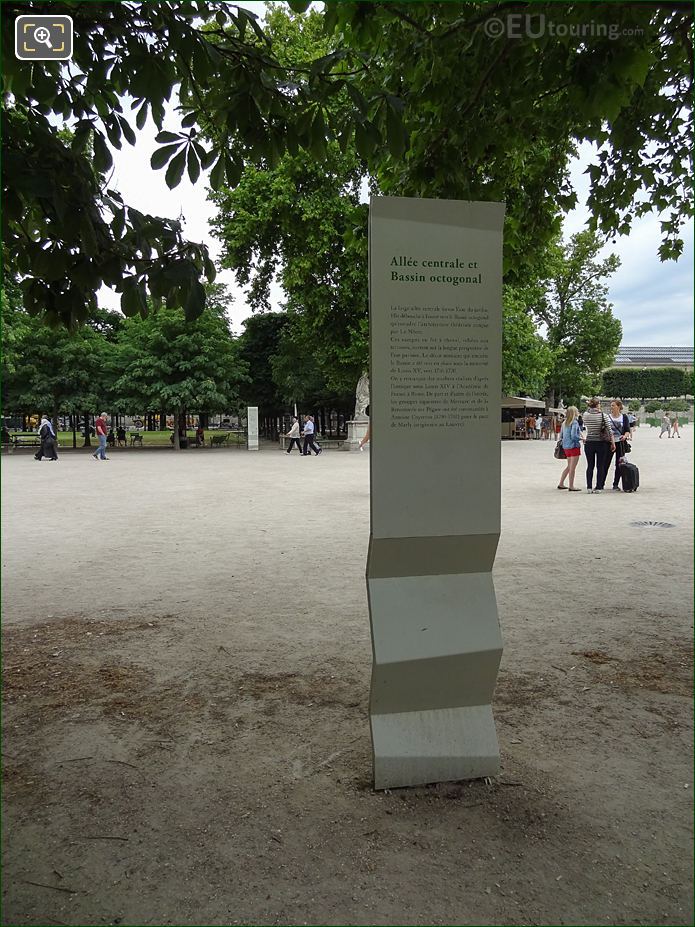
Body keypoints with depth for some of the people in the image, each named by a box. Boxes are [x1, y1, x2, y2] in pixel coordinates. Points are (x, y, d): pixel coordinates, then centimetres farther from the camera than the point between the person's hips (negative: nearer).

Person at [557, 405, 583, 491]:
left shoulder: (565, 422, 9)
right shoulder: (574, 422, -14)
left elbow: (561, 434, 14)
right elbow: (574, 436, -22)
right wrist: (582, 439, -8)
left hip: (566, 446, 8)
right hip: (574, 446, -8)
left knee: (569, 466, 19)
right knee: (572, 467, -1)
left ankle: (561, 484, 21)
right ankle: (571, 486, 4)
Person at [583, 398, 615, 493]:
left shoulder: (586, 415, -3)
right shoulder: (604, 415, -8)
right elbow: (609, 431, -6)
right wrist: (613, 443, 3)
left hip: (589, 443, 2)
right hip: (601, 443, -2)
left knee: (590, 466, 8)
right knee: (600, 466, 6)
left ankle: (589, 487, 6)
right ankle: (598, 487, 5)